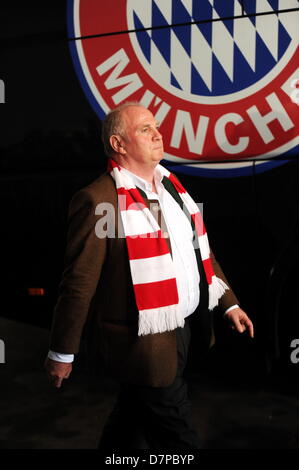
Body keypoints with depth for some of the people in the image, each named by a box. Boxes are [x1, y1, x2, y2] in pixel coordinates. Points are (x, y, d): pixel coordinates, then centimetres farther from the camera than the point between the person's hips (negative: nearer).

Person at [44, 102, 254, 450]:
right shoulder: (98, 200, -18)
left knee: (133, 424, 24)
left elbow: (199, 248, 15)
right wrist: (61, 353, -11)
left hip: (178, 328, 7)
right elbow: (79, 283, -16)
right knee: (178, 438, 8)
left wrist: (228, 303, 15)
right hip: (143, 342, -7)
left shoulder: (170, 185, 8)